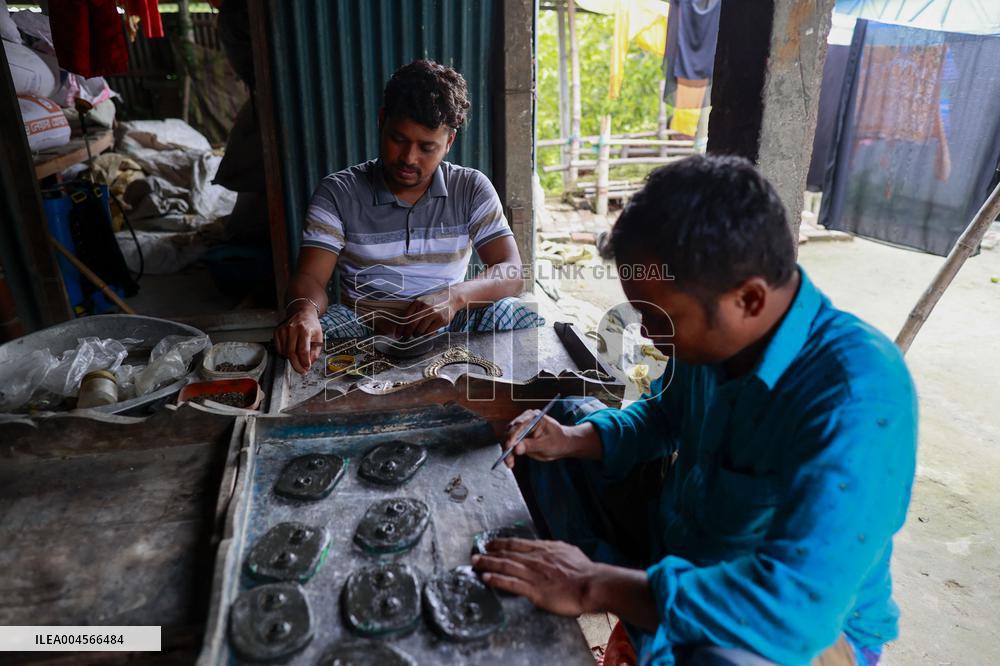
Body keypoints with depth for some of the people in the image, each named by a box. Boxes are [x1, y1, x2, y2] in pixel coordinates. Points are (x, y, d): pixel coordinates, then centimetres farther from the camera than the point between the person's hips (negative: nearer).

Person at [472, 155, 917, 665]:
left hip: (801, 623, -6)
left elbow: (798, 604, -41)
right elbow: (664, 416, 8)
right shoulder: (714, 334, -13)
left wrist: (592, 588, -36)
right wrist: (571, 440, -10)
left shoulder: (859, 395, -34)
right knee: (567, 417, 7)